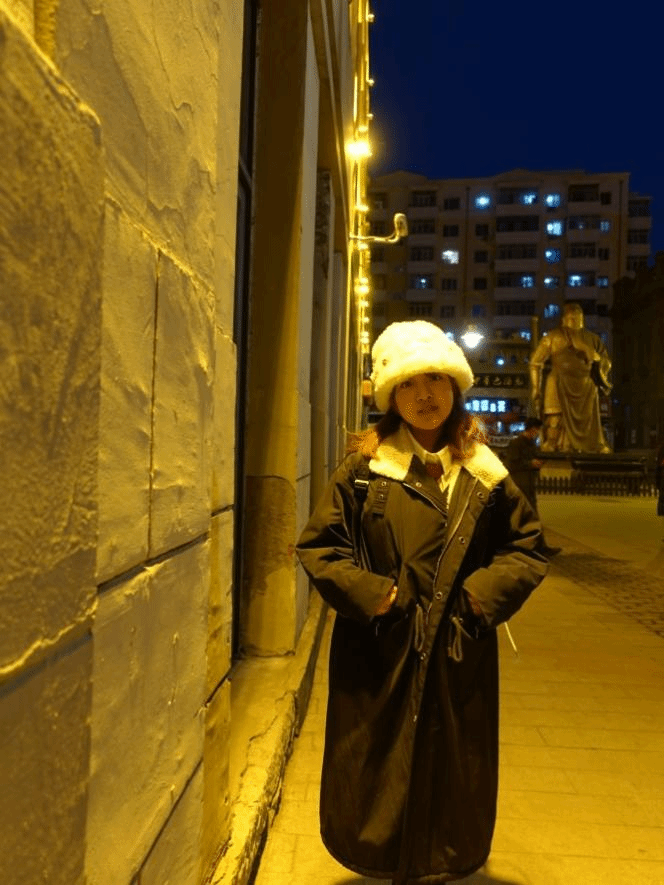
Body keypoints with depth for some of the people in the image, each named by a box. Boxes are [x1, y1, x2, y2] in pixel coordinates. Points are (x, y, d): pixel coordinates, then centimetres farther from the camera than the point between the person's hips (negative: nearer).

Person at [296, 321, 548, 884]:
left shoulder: (486, 476, 0)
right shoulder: (363, 469, -5)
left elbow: (527, 549, 8)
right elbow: (318, 545, -3)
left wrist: (485, 594, -7)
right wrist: (371, 595, -13)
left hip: (459, 661, 2)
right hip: (379, 658, -1)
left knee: (453, 784, 16)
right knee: (378, 786, 13)